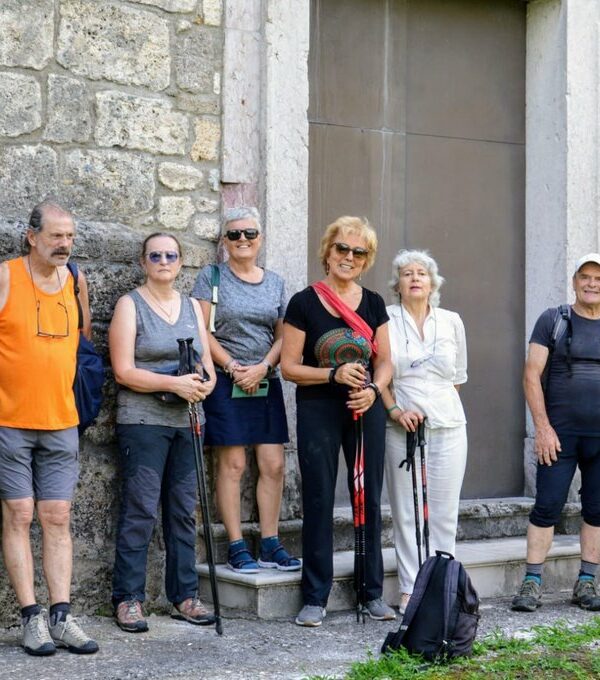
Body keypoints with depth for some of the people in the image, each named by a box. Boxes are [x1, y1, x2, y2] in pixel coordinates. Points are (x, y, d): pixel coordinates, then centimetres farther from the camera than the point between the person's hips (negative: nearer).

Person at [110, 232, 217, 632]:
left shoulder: (192, 307, 15)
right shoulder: (130, 305, 0)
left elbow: (208, 365, 14)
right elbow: (124, 371, -9)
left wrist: (204, 384, -9)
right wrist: (174, 383, -19)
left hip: (187, 421, 5)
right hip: (143, 421, -5)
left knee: (184, 511, 8)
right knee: (140, 511, -7)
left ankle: (185, 596, 15)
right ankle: (128, 599, 0)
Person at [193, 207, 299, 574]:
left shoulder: (276, 282, 12)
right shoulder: (212, 276, 1)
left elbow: (282, 335, 9)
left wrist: (262, 367, -8)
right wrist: (233, 367, -12)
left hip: (266, 382, 4)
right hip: (226, 381, -4)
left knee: (274, 464, 1)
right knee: (233, 463, -4)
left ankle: (270, 544, 10)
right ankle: (237, 547, 2)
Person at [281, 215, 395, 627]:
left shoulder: (373, 304, 7)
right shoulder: (304, 303, -3)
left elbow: (385, 362, 11)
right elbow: (289, 366, -4)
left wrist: (373, 388, -10)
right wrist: (334, 374, -18)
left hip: (366, 411, 3)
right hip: (318, 411, -3)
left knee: (369, 499, 6)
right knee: (319, 501, 0)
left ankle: (374, 592, 18)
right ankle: (316, 598, 8)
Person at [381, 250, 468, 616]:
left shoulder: (452, 321, 10)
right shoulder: (385, 320, 2)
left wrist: (435, 402, 11)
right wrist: (396, 410, -10)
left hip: (448, 424, 2)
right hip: (401, 426, -2)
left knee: (444, 510, 2)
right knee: (406, 510, 0)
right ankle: (411, 589, 6)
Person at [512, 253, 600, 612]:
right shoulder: (553, 321, 2)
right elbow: (532, 375, -1)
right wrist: (543, 428, -8)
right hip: (560, 434, -2)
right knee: (547, 507, -3)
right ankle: (532, 583, 3)